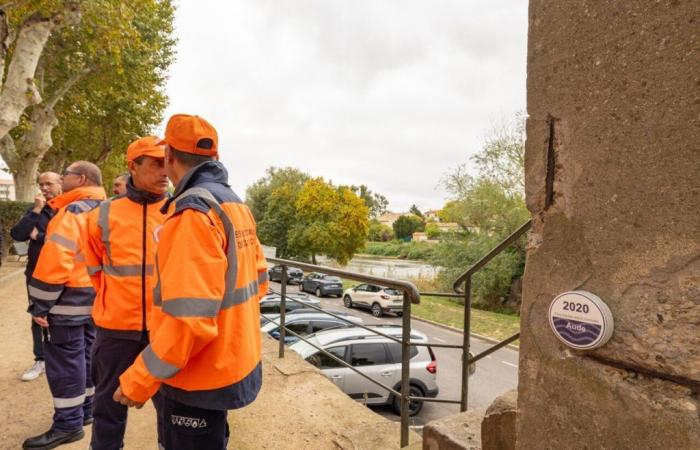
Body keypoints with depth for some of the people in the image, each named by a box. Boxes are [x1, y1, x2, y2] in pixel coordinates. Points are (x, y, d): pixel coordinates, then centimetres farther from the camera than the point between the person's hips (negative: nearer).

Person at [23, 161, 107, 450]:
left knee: (64, 359, 0)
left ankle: (68, 424, 9)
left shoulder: (73, 211, -17)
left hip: (71, 298, -9)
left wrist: (41, 304, -15)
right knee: (85, 354, 17)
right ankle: (85, 410, 29)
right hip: (96, 296, 9)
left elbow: (55, 261, -22)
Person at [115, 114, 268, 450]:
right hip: (233, 361, 8)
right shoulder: (235, 205, 5)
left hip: (201, 377, -8)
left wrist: (138, 381, -17)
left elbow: (189, 316, -29)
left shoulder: (193, 211, -23)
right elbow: (258, 280, 11)